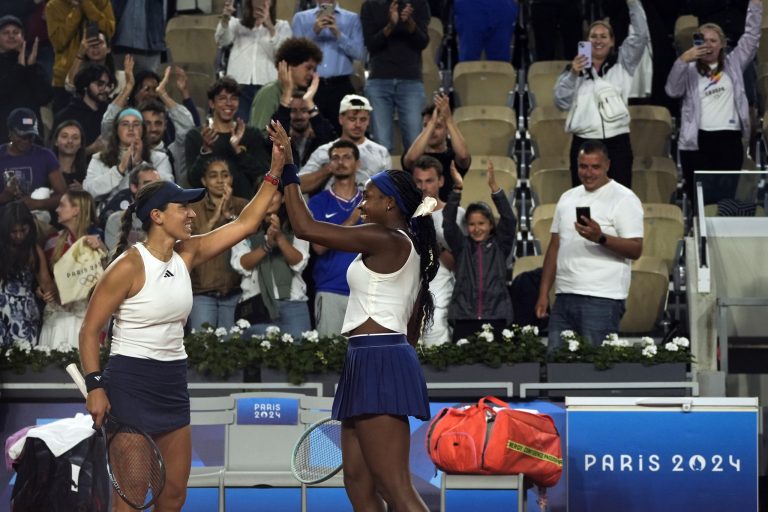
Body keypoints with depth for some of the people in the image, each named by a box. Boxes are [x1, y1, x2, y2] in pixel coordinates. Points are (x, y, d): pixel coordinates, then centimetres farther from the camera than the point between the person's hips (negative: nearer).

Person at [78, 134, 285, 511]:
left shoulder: (187, 254, 5)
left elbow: (245, 223, 10)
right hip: (130, 383, -8)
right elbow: (90, 330, -11)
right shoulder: (129, 266, -14)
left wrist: (275, 172, 4)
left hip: (172, 384, 8)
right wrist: (95, 386, -19)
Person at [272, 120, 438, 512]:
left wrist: (288, 170, -7)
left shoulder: (385, 240, -10)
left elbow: (305, 227, -14)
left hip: (377, 362, -10)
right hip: (372, 364, 10)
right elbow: (413, 326, 23)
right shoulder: (411, 249, 20)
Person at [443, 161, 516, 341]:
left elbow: (509, 220, -5)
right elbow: (448, 222, -3)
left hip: (495, 318, -1)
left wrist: (494, 187, -17)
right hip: (464, 318, 1)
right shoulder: (461, 246, 9)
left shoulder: (499, 246, 8)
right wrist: (457, 189, -16)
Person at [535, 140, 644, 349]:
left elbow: (635, 249, -11)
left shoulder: (624, 199, -3)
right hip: (564, 296, 6)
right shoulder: (567, 198, 18)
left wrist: (601, 238, -26)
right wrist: (543, 293, 15)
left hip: (602, 299, -6)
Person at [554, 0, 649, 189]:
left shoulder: (622, 64, 11)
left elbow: (642, 36, 2)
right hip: (583, 143, 0)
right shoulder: (575, 67, 10)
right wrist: (573, 75, -12)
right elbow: (561, 102, 1)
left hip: (617, 142, 0)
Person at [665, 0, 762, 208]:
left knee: (726, 196, -1)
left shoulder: (733, 64, 15)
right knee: (699, 198, -1)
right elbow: (672, 90, -5)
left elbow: (752, 36, 12)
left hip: (729, 139, 1)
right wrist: (683, 61, -15)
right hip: (697, 141, -1)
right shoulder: (690, 70, 10)